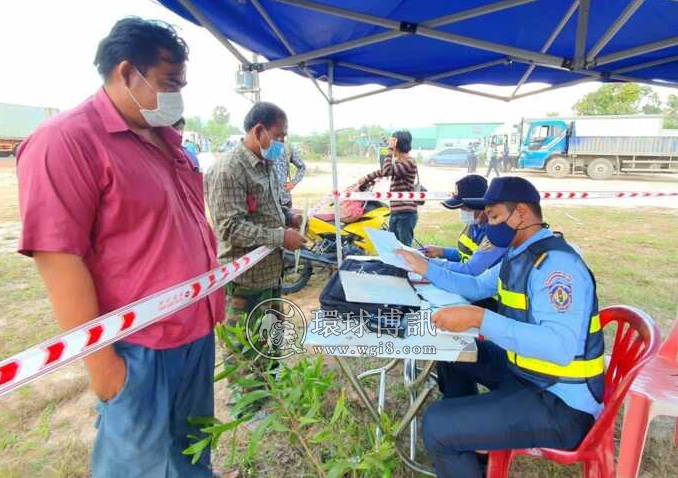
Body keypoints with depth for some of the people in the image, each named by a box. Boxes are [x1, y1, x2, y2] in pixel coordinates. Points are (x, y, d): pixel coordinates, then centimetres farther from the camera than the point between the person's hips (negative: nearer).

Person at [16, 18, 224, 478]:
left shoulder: (166, 138, 10)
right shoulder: (66, 139, -16)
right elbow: (58, 256, -20)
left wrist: (214, 301, 18)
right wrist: (100, 359, -18)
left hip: (198, 331, 8)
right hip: (138, 348, -7)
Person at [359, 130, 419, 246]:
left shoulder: (409, 162, -13)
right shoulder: (397, 162, 16)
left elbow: (386, 171, -23)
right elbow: (382, 171, 31)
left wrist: (391, 152, -16)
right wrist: (365, 179, 35)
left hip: (406, 214, -9)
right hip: (395, 212, 9)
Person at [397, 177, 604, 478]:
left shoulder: (557, 263, -25)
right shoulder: (519, 255, 6)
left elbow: (560, 347, -37)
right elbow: (477, 287, 20)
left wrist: (479, 319, -39)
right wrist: (425, 268, 13)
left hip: (561, 403, -10)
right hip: (525, 371, 10)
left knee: (436, 426, -21)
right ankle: (463, 442, 36)